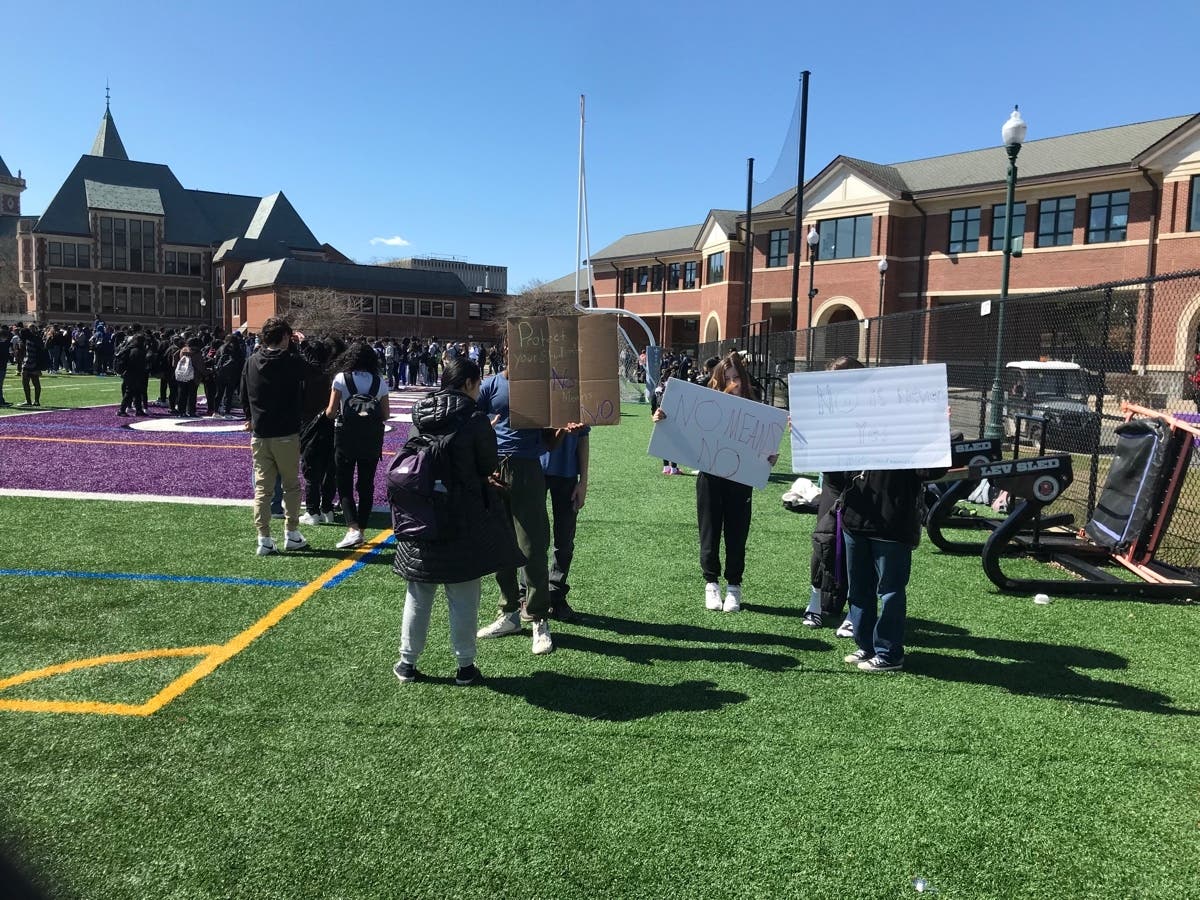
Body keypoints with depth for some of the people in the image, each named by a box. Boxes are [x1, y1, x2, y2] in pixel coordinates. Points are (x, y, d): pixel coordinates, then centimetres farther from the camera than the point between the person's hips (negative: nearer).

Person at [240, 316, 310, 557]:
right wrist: (292, 345, 14)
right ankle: (291, 534, 14)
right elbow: (303, 373, 11)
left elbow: (244, 396, 10)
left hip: (259, 435, 4)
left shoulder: (251, 362, 3)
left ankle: (264, 539, 6)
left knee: (262, 487, 6)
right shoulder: (292, 361, -11)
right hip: (287, 435, -3)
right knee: (291, 485, 10)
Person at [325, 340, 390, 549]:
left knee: (344, 485, 4)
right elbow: (386, 415, 2)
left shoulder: (341, 378, -6)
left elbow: (331, 412, -8)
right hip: (372, 440, 3)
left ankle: (353, 529, -11)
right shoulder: (380, 382, 1)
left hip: (346, 437, -2)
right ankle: (361, 528, 18)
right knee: (366, 485, 12)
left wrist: (328, 413, 14)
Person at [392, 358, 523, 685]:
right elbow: (489, 466, -5)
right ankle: (465, 666, 16)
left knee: (419, 594, 16)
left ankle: (408, 662, 25)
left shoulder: (420, 416, 2)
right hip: (465, 519, -4)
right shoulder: (474, 419, -13)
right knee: (463, 596, 7)